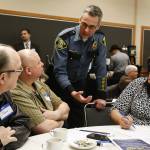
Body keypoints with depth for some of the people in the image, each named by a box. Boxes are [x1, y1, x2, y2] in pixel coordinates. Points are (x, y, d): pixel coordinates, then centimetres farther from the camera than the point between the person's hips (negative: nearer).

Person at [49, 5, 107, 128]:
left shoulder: (100, 39, -10)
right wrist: (71, 92, -39)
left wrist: (101, 96, -10)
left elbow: (101, 68, -6)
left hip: (80, 85, 3)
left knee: (78, 124, 6)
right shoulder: (65, 37, -22)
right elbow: (60, 70, -24)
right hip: (60, 84, -3)